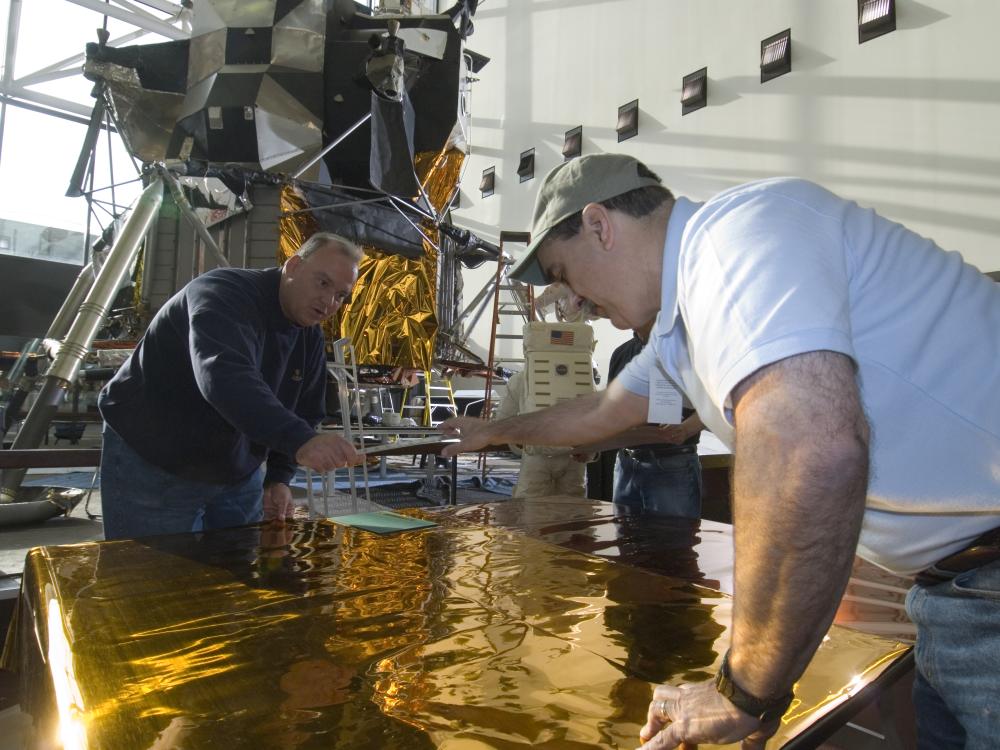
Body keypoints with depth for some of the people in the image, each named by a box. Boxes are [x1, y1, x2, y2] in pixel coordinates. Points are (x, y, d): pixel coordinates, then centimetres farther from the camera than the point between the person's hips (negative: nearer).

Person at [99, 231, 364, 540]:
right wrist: (300, 441, -55)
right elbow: (225, 378, -43)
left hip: (238, 475, 7)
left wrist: (279, 477, -9)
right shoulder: (225, 294, -24)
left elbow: (302, 415, 6)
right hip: (152, 466, -6)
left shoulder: (311, 337, 0)